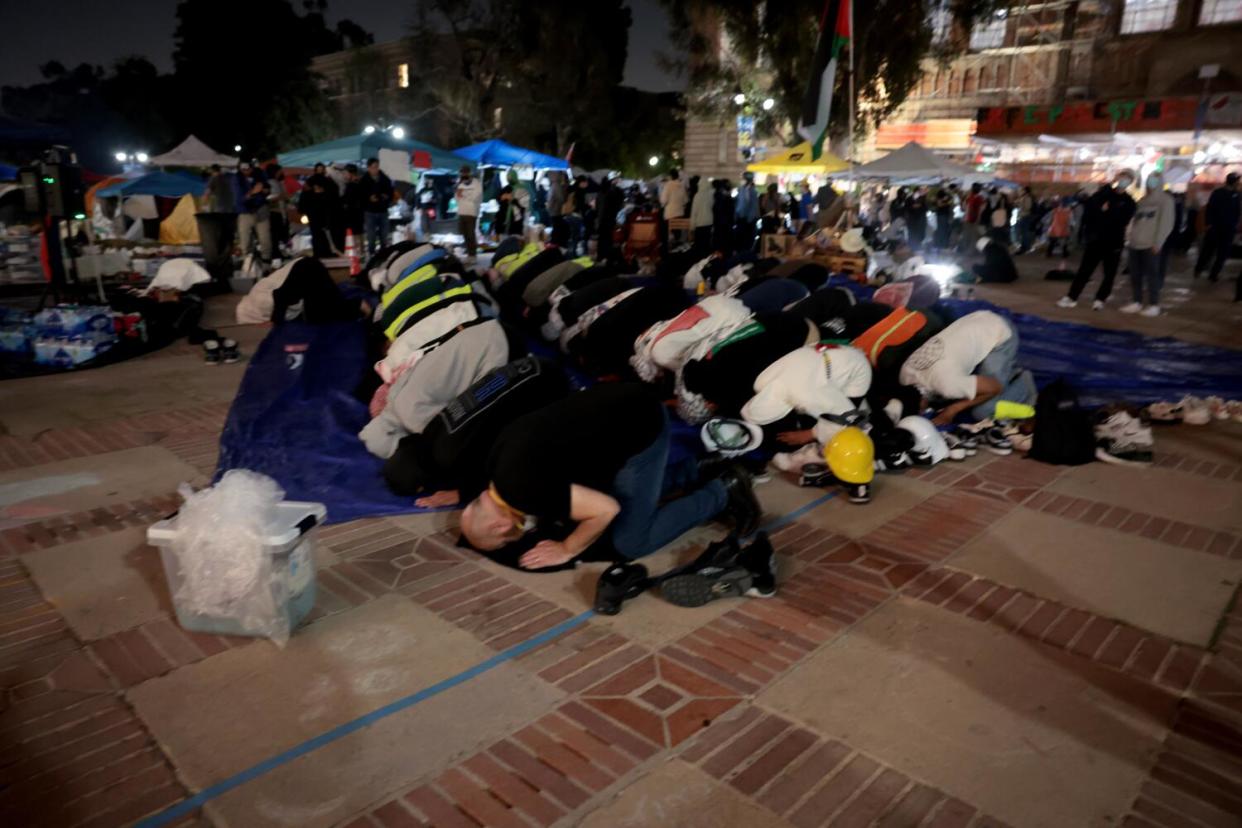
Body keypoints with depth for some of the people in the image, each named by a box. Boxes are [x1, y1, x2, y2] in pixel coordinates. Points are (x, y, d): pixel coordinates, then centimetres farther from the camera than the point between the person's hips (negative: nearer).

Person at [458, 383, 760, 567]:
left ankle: (724, 491, 7)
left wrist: (567, 550, -7)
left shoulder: (520, 486, -23)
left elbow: (605, 509, -22)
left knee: (629, 543, -2)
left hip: (641, 427, -10)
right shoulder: (500, 458, 5)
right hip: (625, 402, 10)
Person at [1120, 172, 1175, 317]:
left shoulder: (1165, 200, 2)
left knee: (1152, 275, -4)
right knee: (1135, 275, 6)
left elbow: (1166, 223, -6)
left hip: (1151, 245, -6)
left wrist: (1158, 242, -14)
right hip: (1135, 243, 6)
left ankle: (1154, 305, 0)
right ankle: (1137, 303, 14)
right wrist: (1130, 238, 10)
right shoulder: (1142, 200, 20)